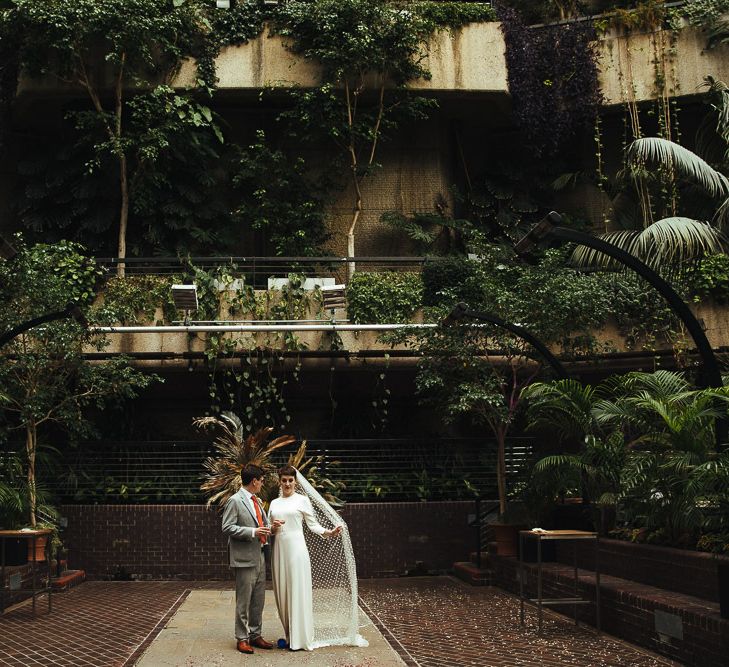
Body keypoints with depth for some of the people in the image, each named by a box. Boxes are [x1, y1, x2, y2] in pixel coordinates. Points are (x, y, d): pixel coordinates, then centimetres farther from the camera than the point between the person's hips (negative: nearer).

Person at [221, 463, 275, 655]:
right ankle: (242, 638, 9)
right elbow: (227, 528, -15)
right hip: (244, 558, -8)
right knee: (243, 601, 0)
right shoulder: (234, 501, -10)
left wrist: (269, 528, 4)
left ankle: (255, 635, 25)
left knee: (258, 601, 14)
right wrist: (252, 532, -21)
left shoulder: (257, 501, 15)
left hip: (260, 556, 8)